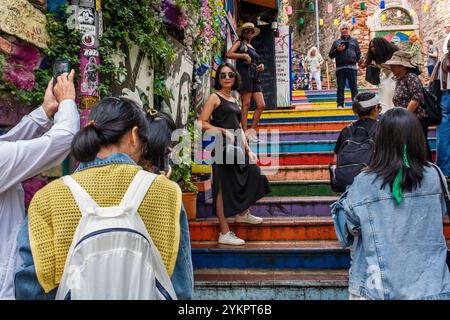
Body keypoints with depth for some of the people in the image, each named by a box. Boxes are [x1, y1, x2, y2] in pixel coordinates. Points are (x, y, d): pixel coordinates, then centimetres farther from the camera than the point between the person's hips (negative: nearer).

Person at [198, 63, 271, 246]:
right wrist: (224, 131, -18)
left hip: (237, 147, 8)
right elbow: (202, 123, -12)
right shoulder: (215, 97, -4)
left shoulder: (233, 100, 17)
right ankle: (224, 233, 4)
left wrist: (248, 150, 13)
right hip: (223, 148, -8)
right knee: (224, 187, -4)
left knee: (253, 173, 12)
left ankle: (242, 213, 34)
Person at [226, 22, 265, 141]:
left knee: (261, 105, -3)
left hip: (254, 77, 7)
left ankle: (252, 130, 5)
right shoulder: (240, 43, 9)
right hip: (245, 74, -7)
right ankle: (245, 133, -8)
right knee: (246, 104, -10)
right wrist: (244, 55, -16)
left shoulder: (252, 48, 28)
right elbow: (228, 54, -8)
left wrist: (261, 66, 11)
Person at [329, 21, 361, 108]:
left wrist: (355, 60, 1)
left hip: (352, 67, 0)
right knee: (340, 87, 0)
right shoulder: (336, 42, 14)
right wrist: (337, 50, -6)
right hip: (340, 68, 0)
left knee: (354, 87, -1)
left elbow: (358, 53, 15)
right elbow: (331, 55, 10)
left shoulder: (354, 41, 16)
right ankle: (340, 104, 2)